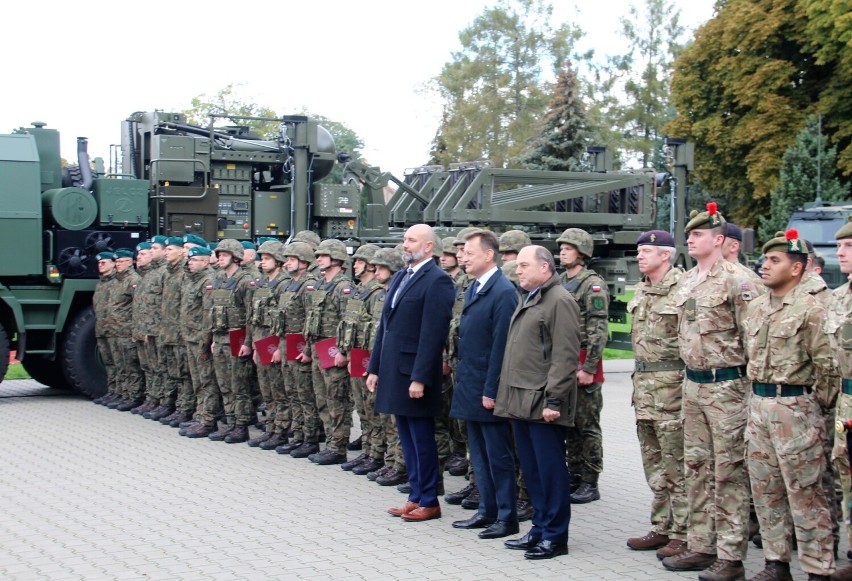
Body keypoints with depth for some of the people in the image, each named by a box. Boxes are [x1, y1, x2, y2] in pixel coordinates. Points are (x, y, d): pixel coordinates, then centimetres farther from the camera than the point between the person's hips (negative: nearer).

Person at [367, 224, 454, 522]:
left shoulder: (437, 281, -13)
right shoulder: (399, 277, 14)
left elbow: (433, 334, -18)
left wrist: (420, 378, -21)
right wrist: (375, 368, 15)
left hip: (414, 373, -8)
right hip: (394, 371, 9)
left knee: (422, 439, 1)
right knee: (408, 439, 14)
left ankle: (429, 501, 11)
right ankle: (416, 496, 23)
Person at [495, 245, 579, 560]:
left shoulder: (560, 301, -11)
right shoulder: (526, 299, 19)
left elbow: (565, 358, -17)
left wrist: (553, 401, -20)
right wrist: (509, 396, 18)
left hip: (542, 403, -9)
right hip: (521, 401, 9)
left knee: (550, 469, -1)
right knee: (531, 469, 14)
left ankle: (555, 536, 7)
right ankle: (540, 528, 23)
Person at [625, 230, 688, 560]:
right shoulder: (641, 290, 14)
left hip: (671, 383, -9)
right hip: (643, 383, 9)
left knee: (676, 465, -3)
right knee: (654, 464, 14)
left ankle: (682, 535, 4)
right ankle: (661, 528, 24)